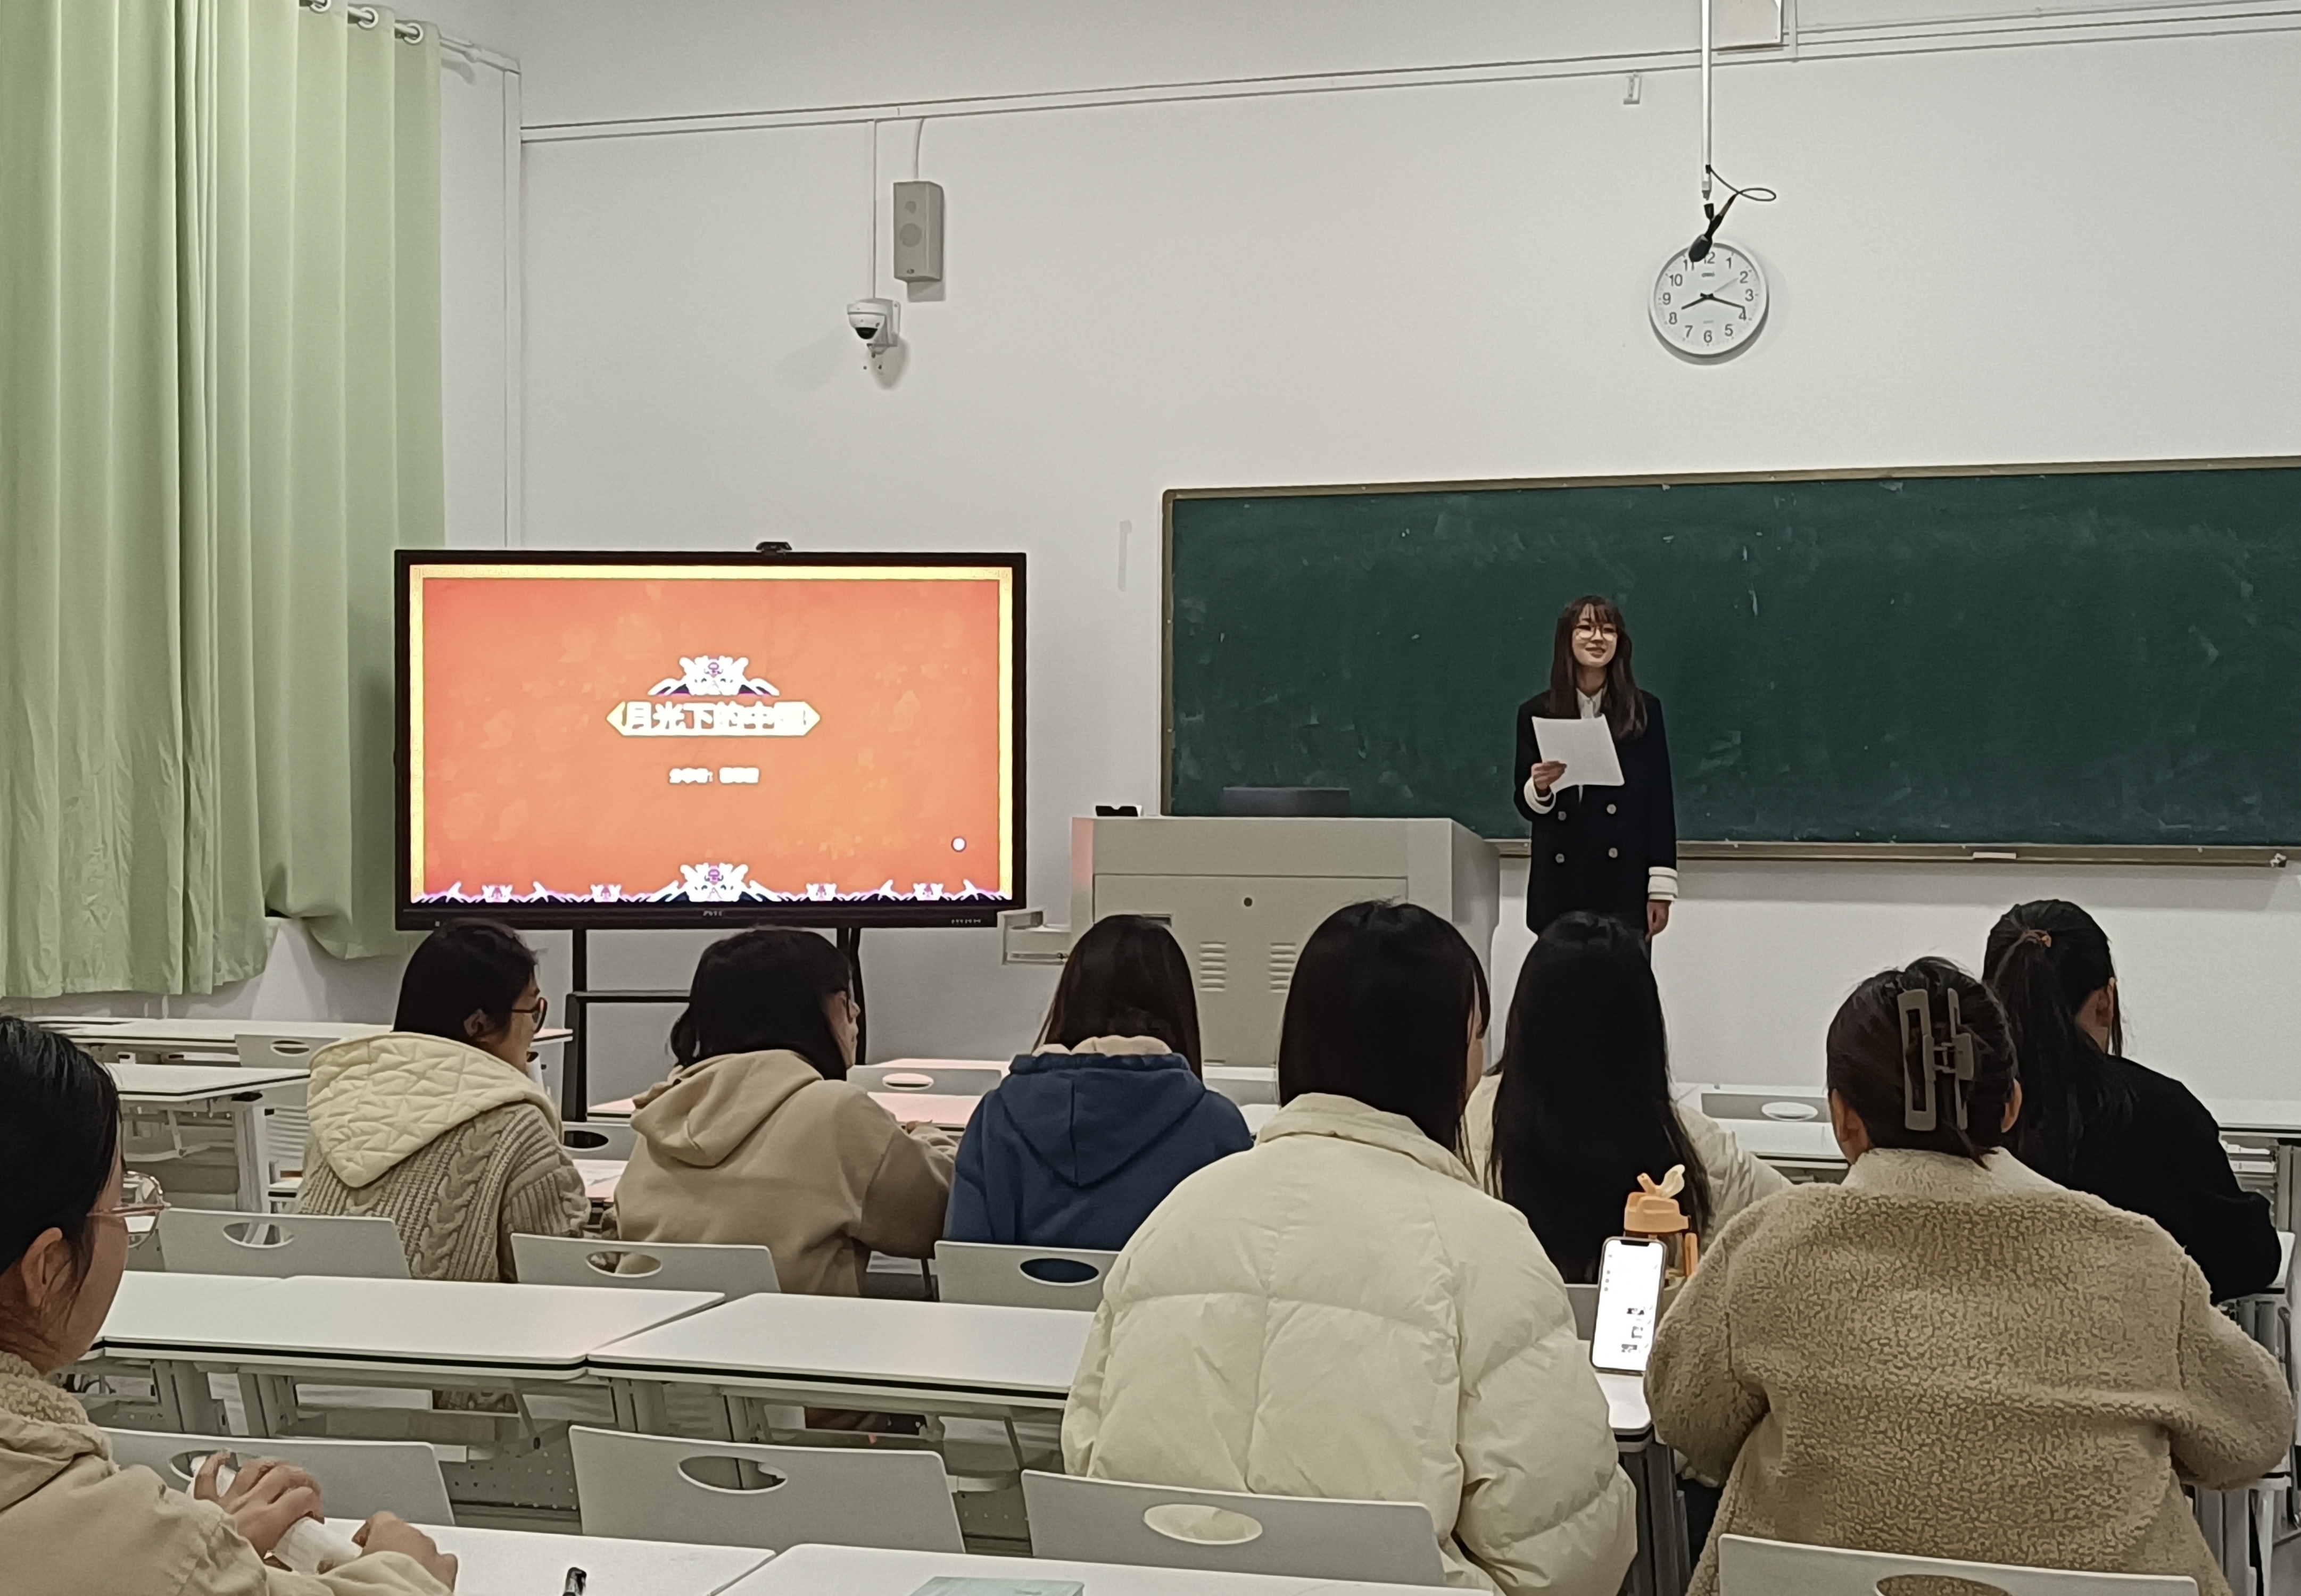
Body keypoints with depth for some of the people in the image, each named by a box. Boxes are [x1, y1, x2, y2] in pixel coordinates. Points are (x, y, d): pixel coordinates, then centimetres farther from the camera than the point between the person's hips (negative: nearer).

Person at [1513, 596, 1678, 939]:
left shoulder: (1644, 710, 5)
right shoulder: (1536, 713, 8)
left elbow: (1661, 800, 4)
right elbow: (1524, 805, 13)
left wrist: (1661, 888, -1)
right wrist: (1539, 788, -12)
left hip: (1623, 883, -1)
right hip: (1559, 883, 1)